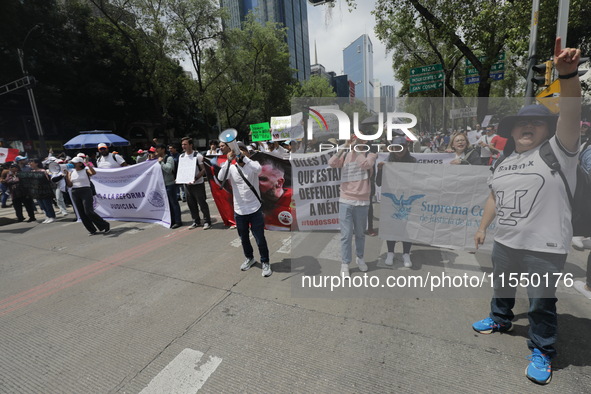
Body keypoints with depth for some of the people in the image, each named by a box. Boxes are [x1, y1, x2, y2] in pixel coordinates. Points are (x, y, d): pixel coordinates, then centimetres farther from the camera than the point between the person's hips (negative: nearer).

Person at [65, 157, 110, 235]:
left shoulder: (86, 170, -1)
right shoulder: (71, 172, 12)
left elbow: (94, 173, -24)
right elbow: (69, 185, 7)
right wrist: (66, 175, -2)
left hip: (86, 192, -6)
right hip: (75, 193, 6)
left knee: (89, 212, -15)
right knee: (81, 214, 4)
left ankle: (105, 225, -3)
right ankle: (92, 230, 14)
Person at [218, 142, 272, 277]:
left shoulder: (252, 165, -4)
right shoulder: (231, 168, 1)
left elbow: (258, 169, -29)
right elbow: (220, 178, -17)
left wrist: (244, 157, -24)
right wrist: (228, 160, -21)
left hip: (255, 209, -3)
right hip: (239, 210, 3)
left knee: (260, 238, 4)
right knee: (244, 238, 19)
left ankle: (265, 262, 23)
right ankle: (249, 258, 42)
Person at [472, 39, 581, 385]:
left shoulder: (558, 150, -7)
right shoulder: (506, 161, 10)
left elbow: (571, 113, -24)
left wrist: (568, 73, -36)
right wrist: (483, 227, 14)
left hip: (544, 246, -6)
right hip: (505, 241, 7)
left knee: (542, 303, 8)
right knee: (501, 287, 24)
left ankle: (542, 352, 29)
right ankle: (501, 319, 48)